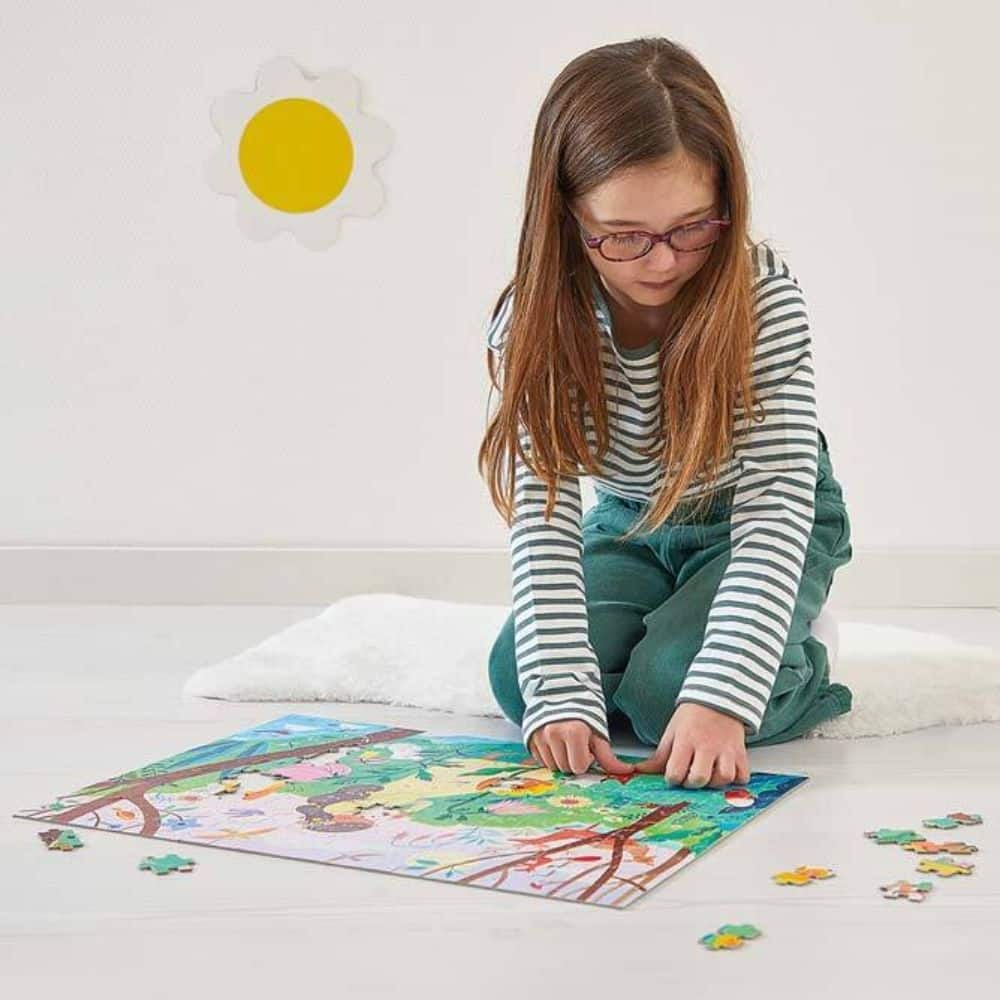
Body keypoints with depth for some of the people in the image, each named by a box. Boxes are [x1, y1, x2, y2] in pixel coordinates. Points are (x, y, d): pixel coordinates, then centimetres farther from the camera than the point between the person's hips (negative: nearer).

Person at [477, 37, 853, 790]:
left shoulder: (764, 296, -29)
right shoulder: (538, 320, -22)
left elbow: (775, 506, -32)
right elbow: (543, 512, -26)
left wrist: (721, 695, -43)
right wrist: (561, 692, -37)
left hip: (759, 526, -3)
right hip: (630, 527, 4)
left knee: (666, 692, -28)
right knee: (520, 680, -19)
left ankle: (802, 666, 4)